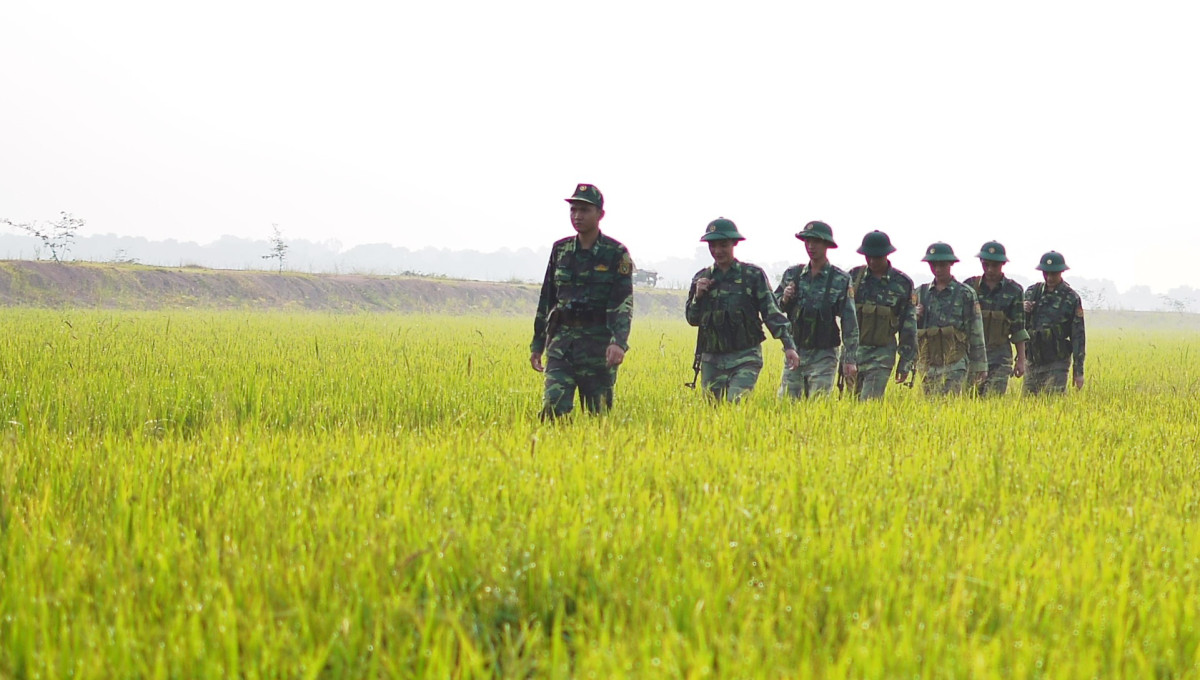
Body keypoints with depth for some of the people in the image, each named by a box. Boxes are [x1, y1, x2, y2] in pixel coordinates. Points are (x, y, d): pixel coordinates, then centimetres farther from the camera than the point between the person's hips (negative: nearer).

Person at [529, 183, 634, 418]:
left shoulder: (616, 253, -2)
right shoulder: (560, 249, 12)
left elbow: (624, 302, -11)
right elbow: (546, 299, 18)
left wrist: (619, 342, -26)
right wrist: (537, 344, 16)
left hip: (598, 343, -3)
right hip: (561, 340, 3)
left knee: (598, 414, 2)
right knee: (553, 405, -12)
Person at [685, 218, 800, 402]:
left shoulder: (753, 275, -1)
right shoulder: (701, 278, 10)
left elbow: (772, 312, -4)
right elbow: (692, 319, 14)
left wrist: (788, 345, -15)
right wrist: (698, 296, -5)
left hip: (745, 357, -4)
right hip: (712, 359, 4)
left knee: (736, 404, -21)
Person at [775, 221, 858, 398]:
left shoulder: (840, 280, -5)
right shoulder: (792, 274, 6)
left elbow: (849, 321, -6)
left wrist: (849, 359, -12)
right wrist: (784, 300, -9)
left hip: (823, 356, -3)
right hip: (794, 352, 3)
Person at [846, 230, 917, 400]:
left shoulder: (902, 283, 0)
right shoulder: (854, 276, 5)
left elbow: (909, 326, 3)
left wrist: (906, 362, 0)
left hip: (881, 354, -3)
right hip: (853, 349, 3)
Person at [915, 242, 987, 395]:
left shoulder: (965, 294, 1)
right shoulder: (920, 293, 12)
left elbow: (976, 332, 1)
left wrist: (979, 366, -2)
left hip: (955, 364, -4)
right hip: (928, 364, 4)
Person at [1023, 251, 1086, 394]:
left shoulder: (1071, 298, -3)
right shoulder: (1032, 292, 8)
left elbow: (1078, 336, -3)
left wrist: (1079, 371, -7)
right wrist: (1022, 311, -8)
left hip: (1057, 362, -4)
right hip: (1033, 360, 4)